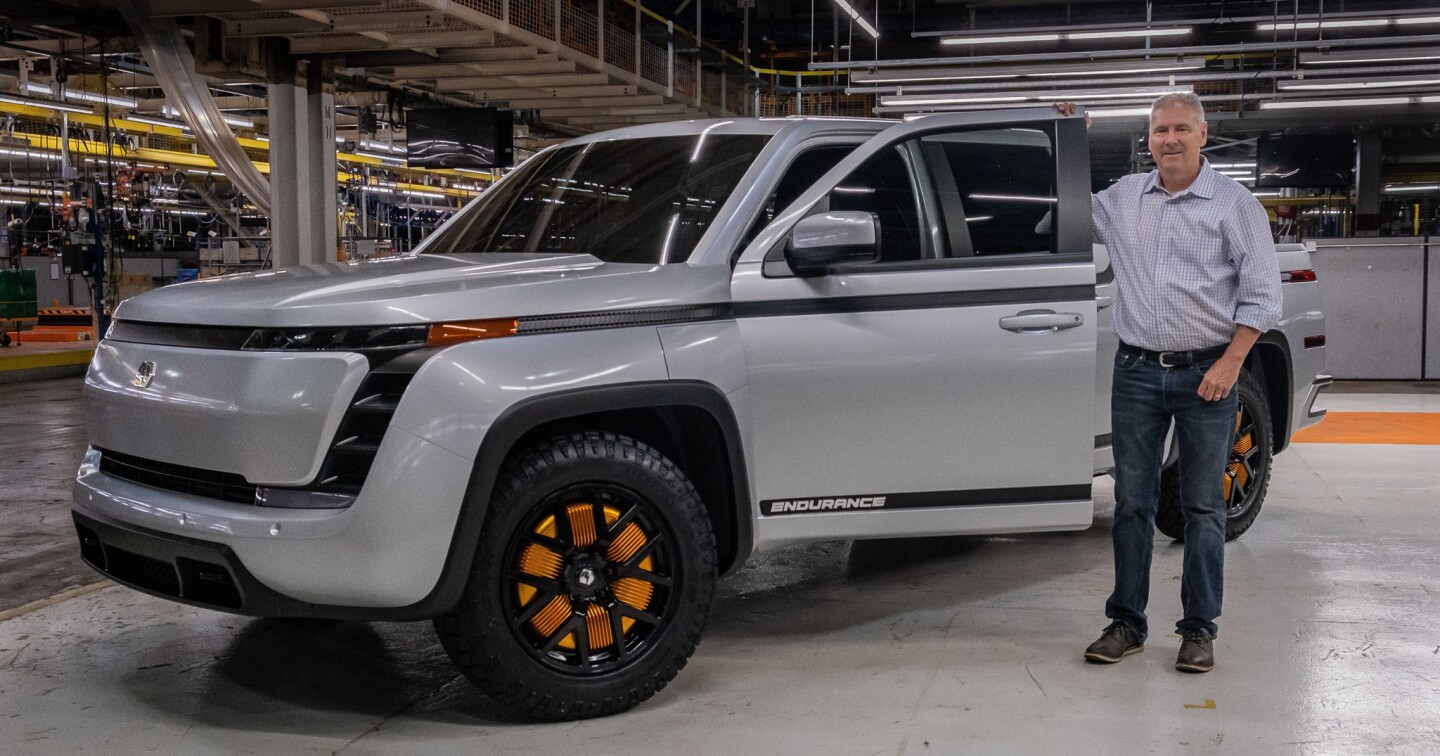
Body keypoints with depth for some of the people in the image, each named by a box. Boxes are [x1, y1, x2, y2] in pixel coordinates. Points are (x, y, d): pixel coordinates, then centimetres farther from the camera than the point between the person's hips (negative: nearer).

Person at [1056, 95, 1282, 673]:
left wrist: (1230, 362, -13)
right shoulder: (1123, 197, 10)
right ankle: (1127, 623, 15)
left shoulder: (1235, 204, -1)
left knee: (1202, 506, 4)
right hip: (1137, 371, 3)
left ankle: (1199, 630, 12)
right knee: (1132, 503, 6)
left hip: (1205, 374, -3)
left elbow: (1261, 295, -3)